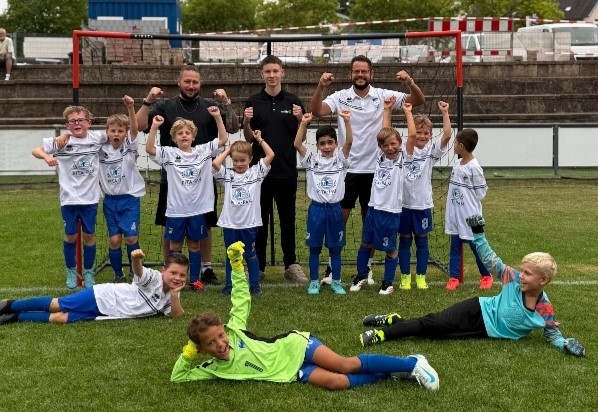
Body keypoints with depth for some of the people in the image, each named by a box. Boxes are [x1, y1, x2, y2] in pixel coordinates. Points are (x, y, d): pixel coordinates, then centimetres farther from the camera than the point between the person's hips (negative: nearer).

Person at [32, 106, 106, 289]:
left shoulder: (97, 138, -3)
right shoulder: (61, 142, -6)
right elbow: (35, 150, 0)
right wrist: (47, 157, -19)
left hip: (90, 198, 1)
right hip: (69, 198, -1)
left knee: (89, 235, 9)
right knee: (70, 236, 9)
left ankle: (88, 272, 24)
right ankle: (71, 271, 26)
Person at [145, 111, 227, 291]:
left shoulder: (203, 151, 2)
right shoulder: (169, 154, -3)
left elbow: (223, 140, -3)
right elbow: (149, 149, -16)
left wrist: (218, 117, -13)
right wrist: (154, 127, -25)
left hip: (197, 208, 1)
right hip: (175, 209, -1)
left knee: (194, 244, 12)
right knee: (175, 245, 9)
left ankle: (195, 279, 22)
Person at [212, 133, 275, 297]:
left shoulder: (256, 172, 1)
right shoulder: (227, 175, 1)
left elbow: (270, 155, -6)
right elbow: (215, 163, -15)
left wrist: (260, 140, 1)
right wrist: (227, 151, -1)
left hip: (249, 223, -1)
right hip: (230, 223, 1)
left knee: (251, 255, 11)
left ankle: (255, 285, 19)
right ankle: (229, 285, 22)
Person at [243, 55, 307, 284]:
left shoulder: (293, 102, 4)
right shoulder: (253, 102, 4)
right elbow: (249, 138, 6)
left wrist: (300, 119, -14)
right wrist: (246, 123, -14)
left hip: (287, 171, 0)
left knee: (288, 220, 7)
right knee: (260, 220, 6)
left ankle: (291, 265, 15)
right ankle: (258, 266, 15)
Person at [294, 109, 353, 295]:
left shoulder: (340, 159, 1)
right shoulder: (311, 160, 0)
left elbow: (349, 142, -14)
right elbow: (297, 144, -12)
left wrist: (347, 121, -26)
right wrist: (304, 123, -22)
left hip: (334, 208, 0)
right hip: (316, 208, 0)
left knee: (335, 247, 9)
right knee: (314, 247, 7)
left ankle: (336, 281, 19)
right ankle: (314, 281, 18)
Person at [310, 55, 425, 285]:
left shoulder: (383, 96, -1)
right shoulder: (340, 97, -3)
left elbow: (418, 101, -6)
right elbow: (316, 111, -17)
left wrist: (410, 83, -25)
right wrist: (321, 87, -32)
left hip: (374, 170, 1)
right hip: (347, 169, -1)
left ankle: (367, 267, 22)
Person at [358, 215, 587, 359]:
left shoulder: (545, 311, -17)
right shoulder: (514, 279, -13)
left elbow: (553, 335, -4)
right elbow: (490, 260, -7)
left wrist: (566, 343, -26)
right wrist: (478, 232, -16)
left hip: (487, 330, -1)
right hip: (479, 310, 1)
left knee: (434, 331, -8)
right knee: (434, 323, -15)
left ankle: (384, 333, -4)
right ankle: (390, 326, -1)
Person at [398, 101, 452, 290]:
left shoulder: (432, 150, -1)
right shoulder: (404, 149, -2)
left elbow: (447, 135, -15)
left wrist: (445, 113, -21)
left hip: (423, 204, 1)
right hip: (404, 203, -1)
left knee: (422, 241, 10)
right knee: (404, 240, 9)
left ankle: (421, 276, 20)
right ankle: (405, 276, 18)